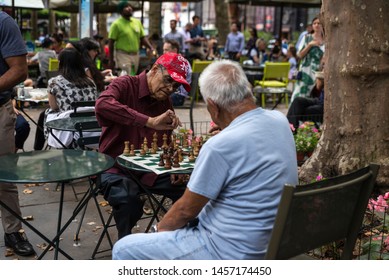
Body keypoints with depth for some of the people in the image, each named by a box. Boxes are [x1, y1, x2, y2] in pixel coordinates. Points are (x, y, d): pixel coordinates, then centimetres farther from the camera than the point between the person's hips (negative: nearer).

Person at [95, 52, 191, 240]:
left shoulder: (165, 102, 9)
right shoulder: (125, 85, -10)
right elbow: (102, 104, -33)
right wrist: (150, 122, -37)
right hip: (116, 167, -5)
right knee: (128, 199, -34)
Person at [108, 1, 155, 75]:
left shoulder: (137, 22, 9)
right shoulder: (116, 24, -7)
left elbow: (142, 38, 13)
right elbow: (111, 42, -6)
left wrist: (151, 48, -3)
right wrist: (111, 60, -9)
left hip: (135, 55, 6)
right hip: (122, 55, -6)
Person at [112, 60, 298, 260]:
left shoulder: (221, 145, -26)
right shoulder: (280, 121, -4)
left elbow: (186, 210, -13)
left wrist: (160, 228, 5)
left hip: (229, 251, -9)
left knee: (124, 250, 0)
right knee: (172, 219, 29)